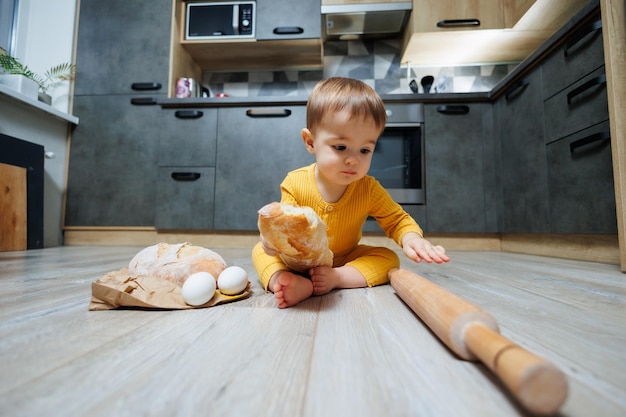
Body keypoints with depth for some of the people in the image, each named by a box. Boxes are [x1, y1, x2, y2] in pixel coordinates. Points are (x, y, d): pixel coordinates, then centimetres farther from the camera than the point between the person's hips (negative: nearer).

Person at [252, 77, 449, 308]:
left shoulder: (369, 189, -16)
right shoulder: (295, 184, -21)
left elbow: (397, 220, -8)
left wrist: (411, 238, -32)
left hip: (346, 260, 1)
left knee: (389, 259, -16)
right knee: (260, 251, -18)